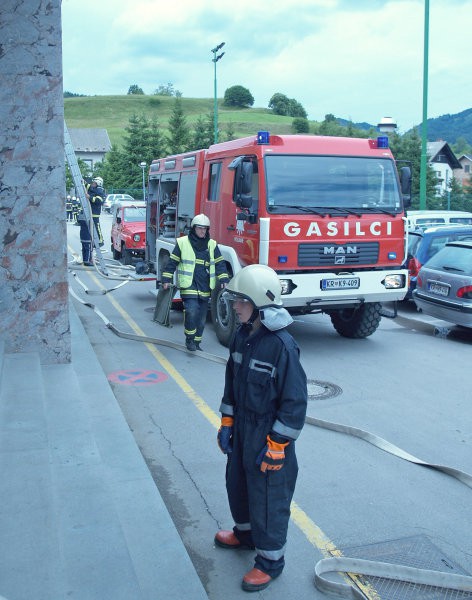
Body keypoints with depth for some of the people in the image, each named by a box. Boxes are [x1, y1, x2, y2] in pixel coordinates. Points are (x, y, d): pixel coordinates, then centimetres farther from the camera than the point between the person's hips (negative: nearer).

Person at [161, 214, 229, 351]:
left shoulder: (212, 245, 9)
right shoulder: (183, 243, 0)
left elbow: (219, 263, 12)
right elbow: (172, 262, 5)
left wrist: (223, 279, 0)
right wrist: (166, 279, 2)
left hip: (205, 287, 4)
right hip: (188, 285, -4)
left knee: (201, 317, 8)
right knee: (192, 311, -21)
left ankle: (196, 343, 21)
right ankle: (189, 339, -2)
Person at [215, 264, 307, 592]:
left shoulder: (282, 345, -25)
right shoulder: (242, 336, 0)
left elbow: (295, 401, -21)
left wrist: (276, 445, -17)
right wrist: (227, 424, 10)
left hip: (268, 437, -8)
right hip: (242, 432, 8)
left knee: (268, 498, 7)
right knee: (238, 484, 25)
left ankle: (271, 560, 28)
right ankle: (245, 532, 50)